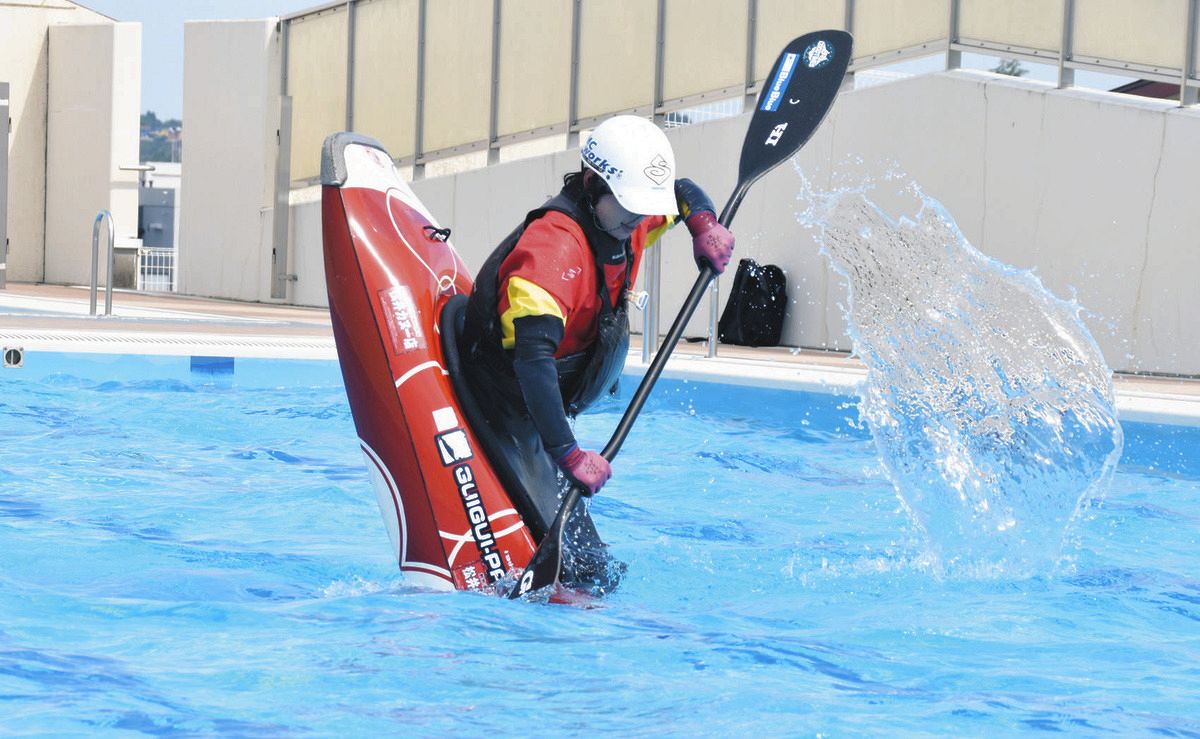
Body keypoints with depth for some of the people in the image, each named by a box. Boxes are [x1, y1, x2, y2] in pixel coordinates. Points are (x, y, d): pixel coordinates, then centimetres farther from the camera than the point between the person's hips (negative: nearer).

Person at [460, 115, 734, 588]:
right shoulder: (556, 246, -27)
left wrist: (704, 225, 0)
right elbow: (533, 360, -38)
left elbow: (683, 195, 24)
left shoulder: (624, 220, 0)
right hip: (509, 419, -10)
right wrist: (569, 455, -44)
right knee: (584, 569, -20)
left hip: (543, 413, 10)